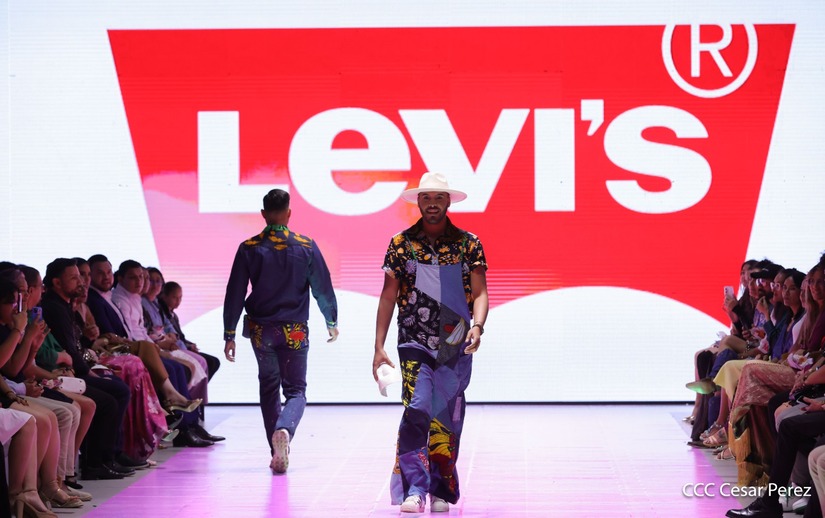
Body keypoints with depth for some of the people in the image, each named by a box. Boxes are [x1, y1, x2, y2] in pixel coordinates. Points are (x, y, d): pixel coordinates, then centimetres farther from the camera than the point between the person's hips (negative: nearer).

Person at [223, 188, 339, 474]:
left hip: (260, 330, 1)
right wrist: (331, 322, 16)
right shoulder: (306, 246, -5)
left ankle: (278, 453, 17)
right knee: (296, 390, 6)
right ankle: (284, 430, -26)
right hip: (295, 331, -1)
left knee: (269, 388, 18)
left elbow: (234, 294, -4)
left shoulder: (249, 248, -4)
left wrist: (229, 335, 1)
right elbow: (323, 287, 1)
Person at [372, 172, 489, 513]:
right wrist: (379, 347, 0)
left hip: (456, 346, 1)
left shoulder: (468, 244, 4)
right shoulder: (401, 243, 4)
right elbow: (388, 296, 5)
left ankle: (440, 491, 16)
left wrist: (477, 326, -20)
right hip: (415, 344, -1)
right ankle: (412, 490, -19)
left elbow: (479, 293, 1)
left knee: (448, 420, 6)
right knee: (416, 411, -17)